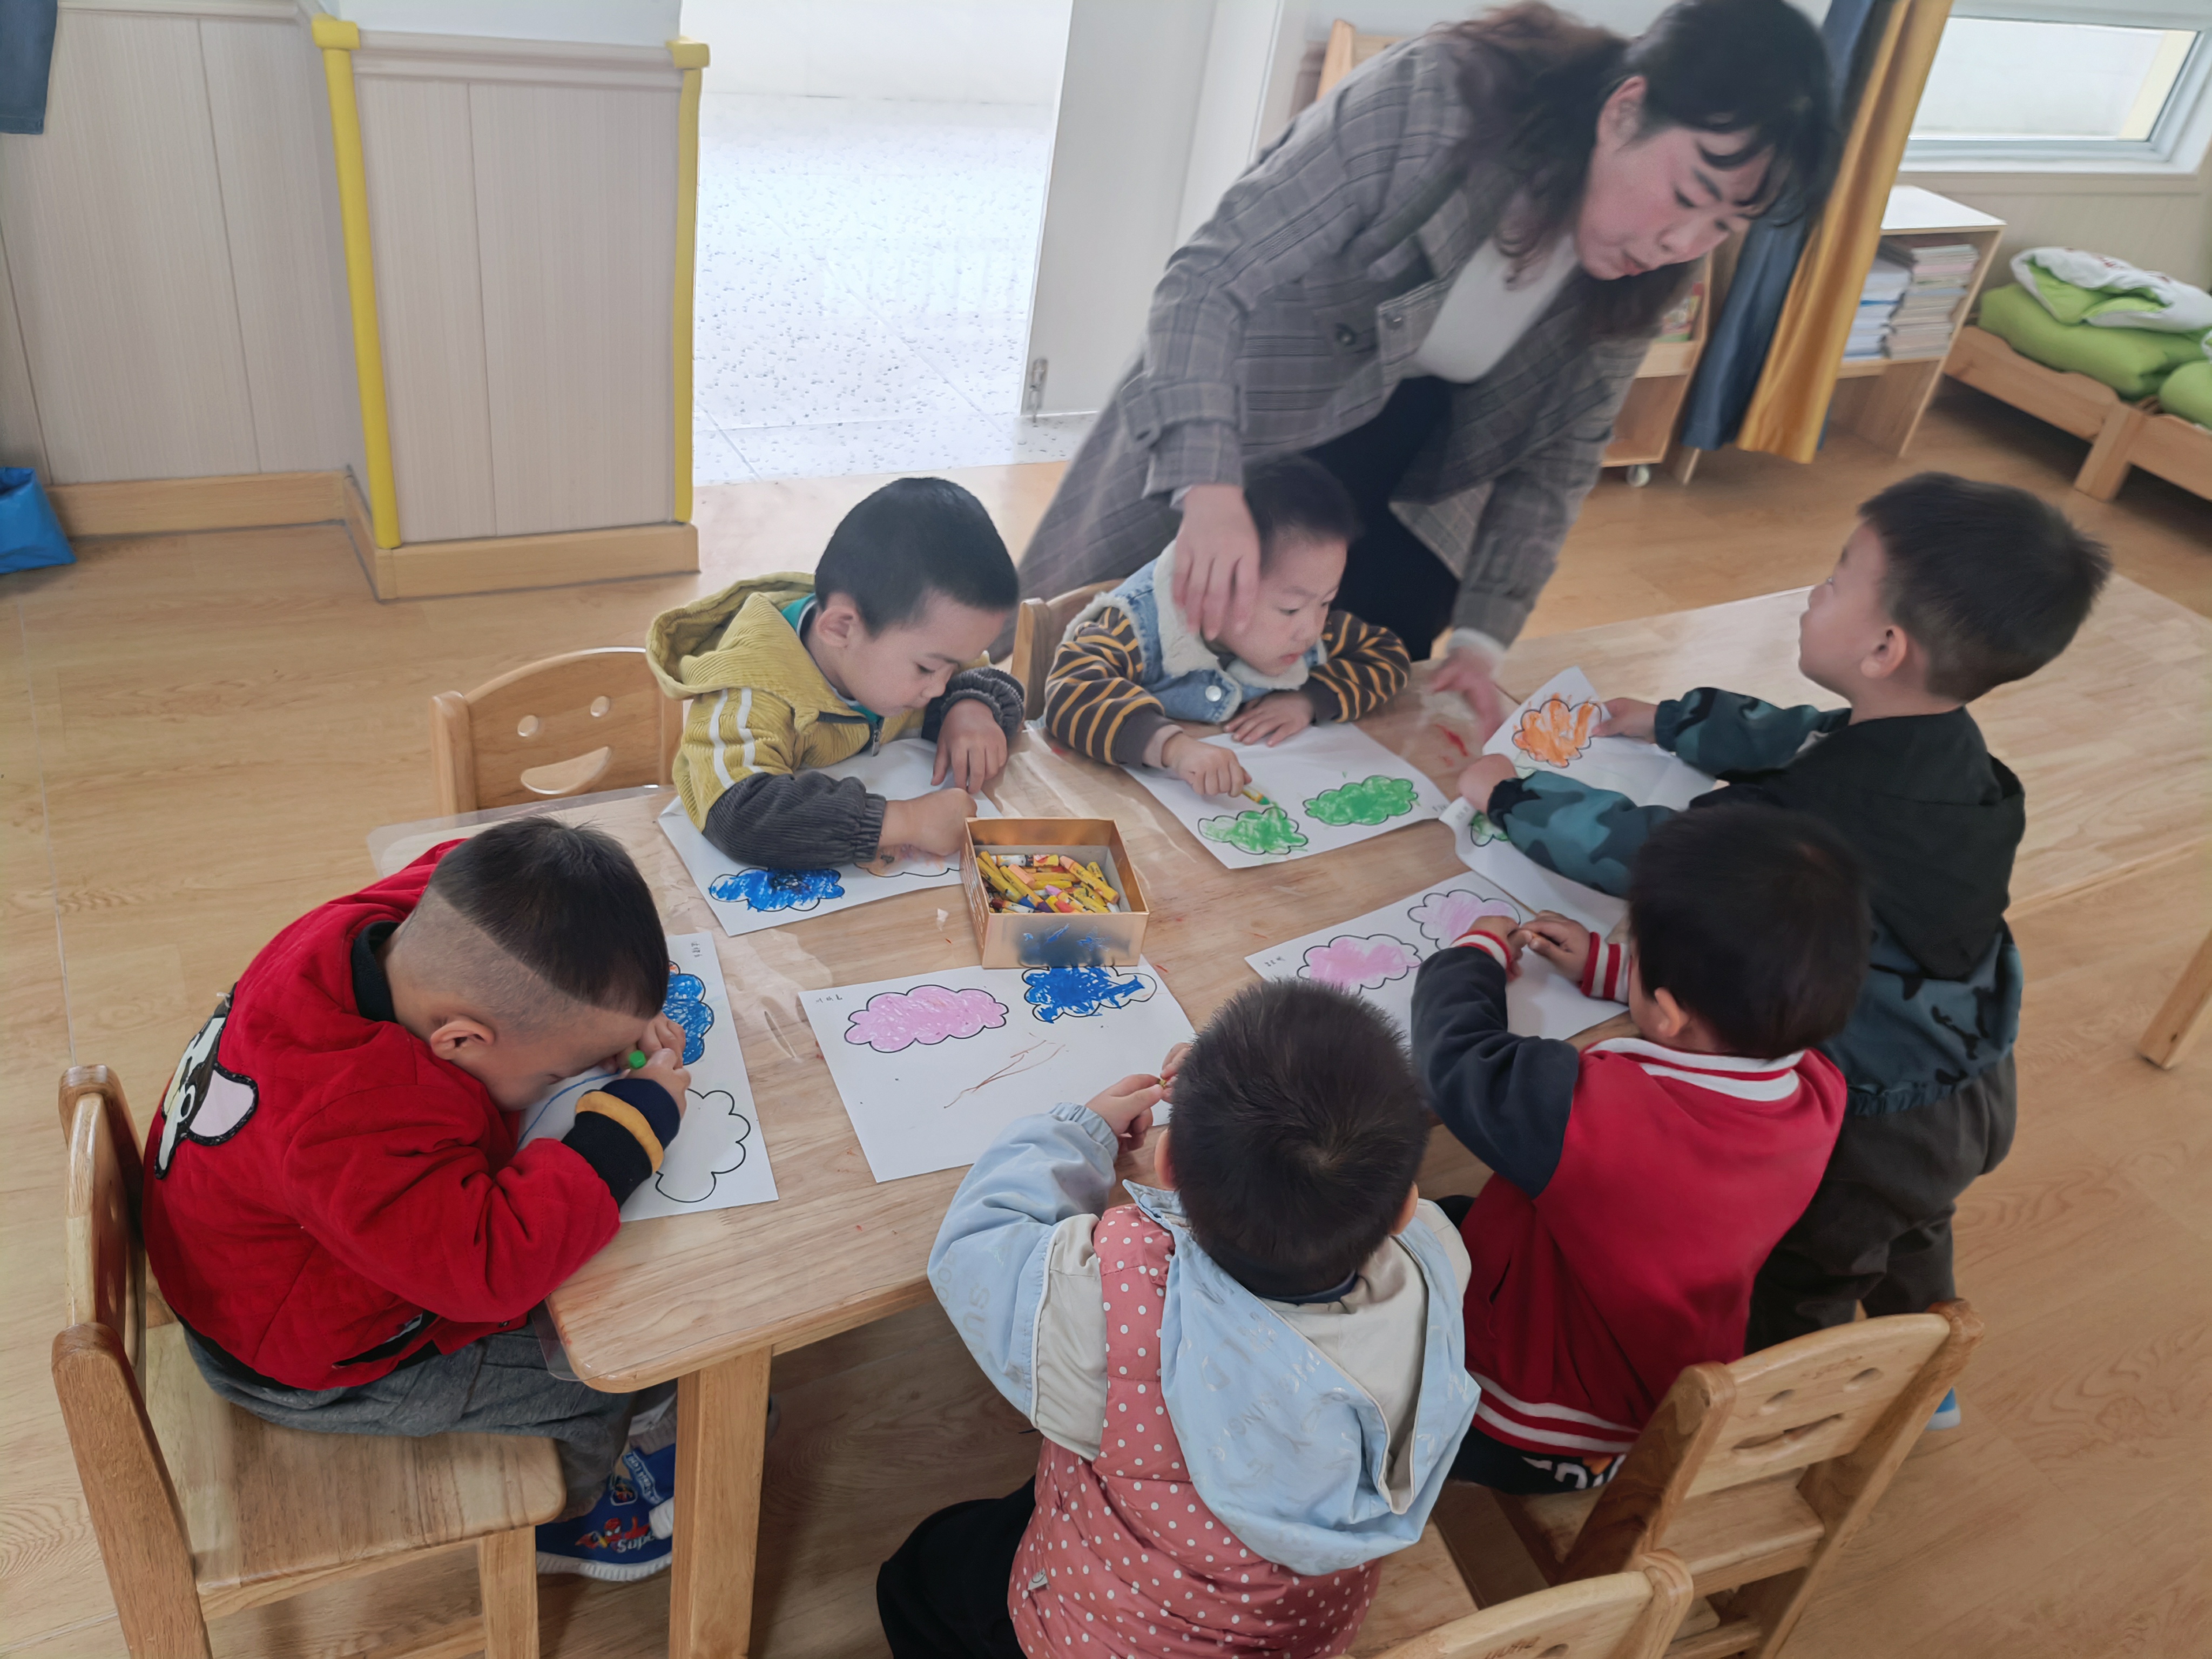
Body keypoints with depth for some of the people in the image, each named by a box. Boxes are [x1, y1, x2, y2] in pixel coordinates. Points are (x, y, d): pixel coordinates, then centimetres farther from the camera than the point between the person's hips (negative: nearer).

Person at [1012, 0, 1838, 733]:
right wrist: (1211, 488, -43)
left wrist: (1481, 639, -12)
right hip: (1239, 443, -4)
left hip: (1407, 500, 4)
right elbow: (1208, 279, -30)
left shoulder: (1651, 263, -13)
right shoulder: (1427, 100, -29)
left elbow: (1560, 453, -4)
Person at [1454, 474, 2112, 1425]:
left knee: (1796, 1287, 20)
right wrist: (1666, 721, 16)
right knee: (1909, 1235, 36)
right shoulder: (1946, 743, -10)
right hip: (1972, 1088, 9)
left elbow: (1644, 850, -30)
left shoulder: (1822, 812, -37)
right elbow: (1794, 738, 7)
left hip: (1874, 1124, -8)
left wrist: (1508, 796, -16)